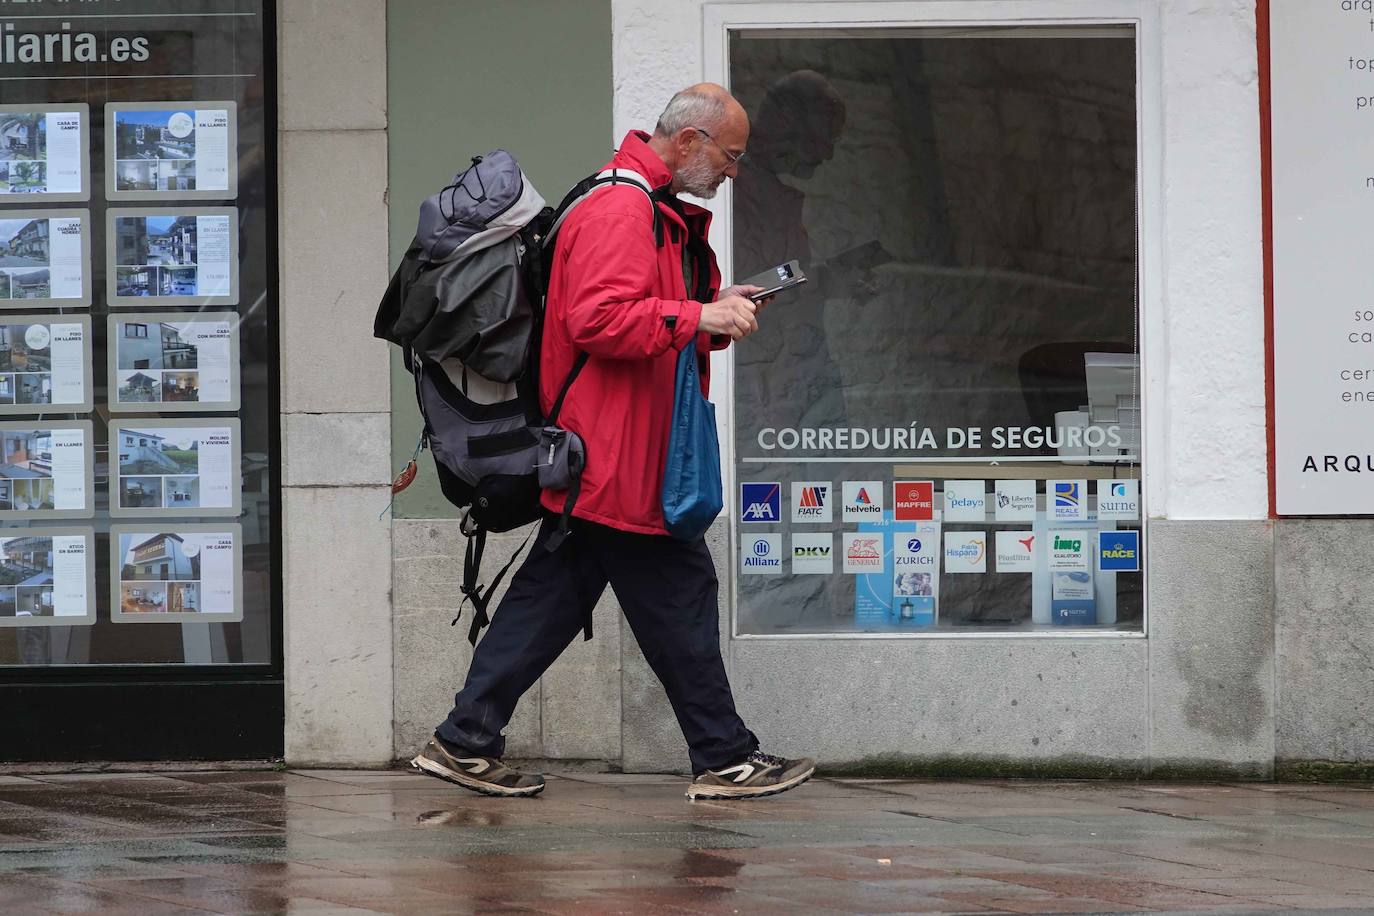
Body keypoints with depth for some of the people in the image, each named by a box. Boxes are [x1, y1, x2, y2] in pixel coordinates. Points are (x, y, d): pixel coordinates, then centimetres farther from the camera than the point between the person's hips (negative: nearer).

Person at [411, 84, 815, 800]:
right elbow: (597, 321, -26)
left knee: (550, 596, 10)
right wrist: (697, 318, -25)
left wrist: (716, 313, 10)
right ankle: (724, 759, 5)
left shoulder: (658, 211, 20)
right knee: (678, 600, -3)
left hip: (601, 463, 11)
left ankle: (465, 743, 12)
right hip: (618, 462, -11)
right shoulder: (618, 210, -16)